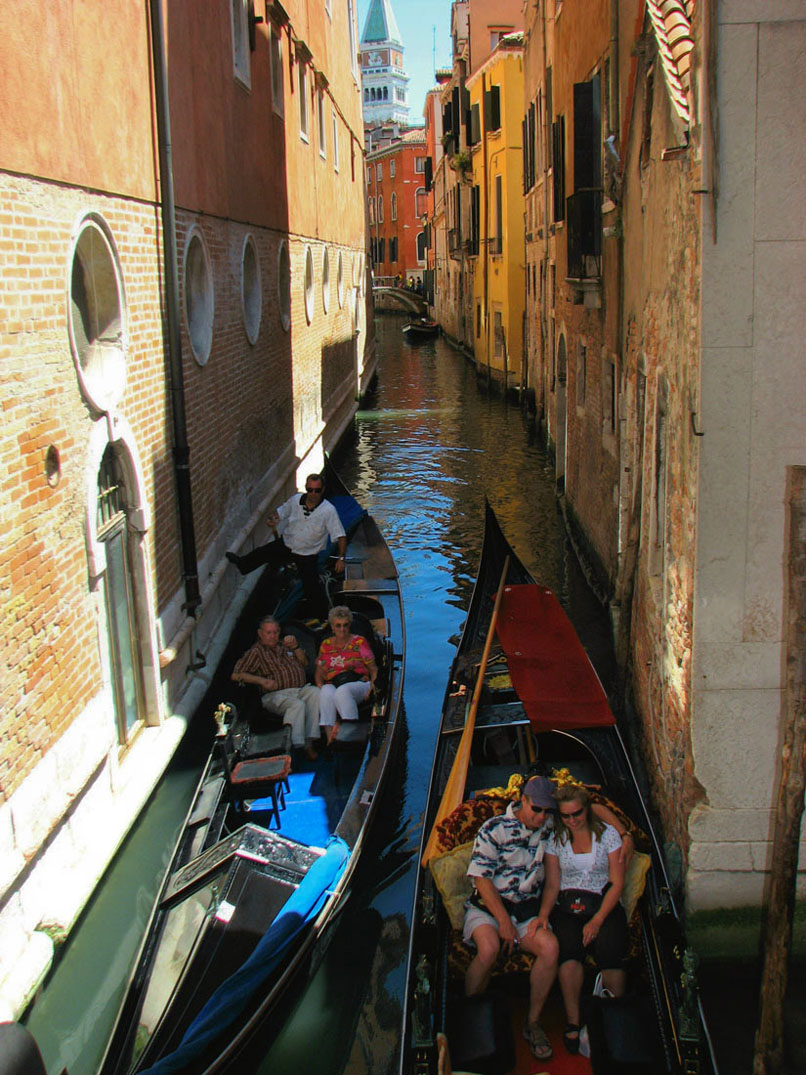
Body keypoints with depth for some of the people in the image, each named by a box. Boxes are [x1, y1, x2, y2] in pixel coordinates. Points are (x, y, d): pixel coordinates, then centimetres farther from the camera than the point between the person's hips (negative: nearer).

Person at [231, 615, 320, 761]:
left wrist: (295, 647, 5)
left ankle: (310, 740, -33)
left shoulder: (284, 646, 24)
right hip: (275, 694, -4)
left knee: (315, 693, -29)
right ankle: (297, 745, -42)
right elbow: (236, 675, -2)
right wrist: (262, 680, -13)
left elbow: (304, 663, 23)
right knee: (297, 705, -36)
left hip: (301, 689, 4)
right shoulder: (256, 652, 7)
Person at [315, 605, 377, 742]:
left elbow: (373, 668, 7)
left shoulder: (359, 642, 11)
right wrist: (320, 686, -1)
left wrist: (372, 685, -11)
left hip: (358, 683, -2)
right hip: (333, 684, 2)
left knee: (342, 691, -38)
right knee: (326, 693, -35)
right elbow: (319, 672, 20)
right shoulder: (326, 645, 18)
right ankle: (330, 736, -45)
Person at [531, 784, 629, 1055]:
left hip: (604, 904, -1)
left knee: (609, 949, -31)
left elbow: (617, 883, 1)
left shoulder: (608, 834, 4)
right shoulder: (555, 839, 10)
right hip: (566, 907, 1)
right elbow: (552, 885, 7)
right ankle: (573, 1022, -20)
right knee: (569, 947, -31)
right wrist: (543, 914, -13)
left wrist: (597, 920, -10)